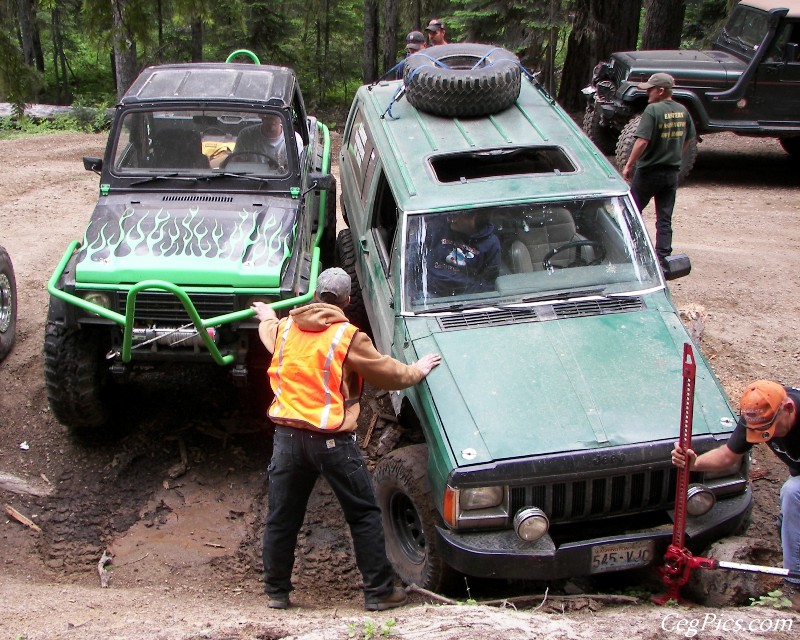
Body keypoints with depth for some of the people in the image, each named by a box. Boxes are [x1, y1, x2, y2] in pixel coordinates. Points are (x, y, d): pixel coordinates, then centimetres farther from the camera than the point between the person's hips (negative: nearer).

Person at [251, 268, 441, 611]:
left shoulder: (284, 327, 7)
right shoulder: (349, 337, -8)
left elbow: (269, 331, 33)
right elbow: (388, 373, 2)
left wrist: (266, 315, 56)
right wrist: (417, 370, 21)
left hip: (286, 437, 5)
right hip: (331, 440, -5)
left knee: (281, 518, 14)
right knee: (364, 515, 6)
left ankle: (276, 591, 22)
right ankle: (379, 591, 9)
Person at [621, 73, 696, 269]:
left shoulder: (653, 109, -17)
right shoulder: (682, 111, 4)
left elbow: (642, 141, -22)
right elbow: (688, 139, 14)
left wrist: (628, 166, -14)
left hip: (649, 171, -6)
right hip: (672, 172, 6)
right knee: (665, 219, 8)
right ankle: (662, 258, 5)